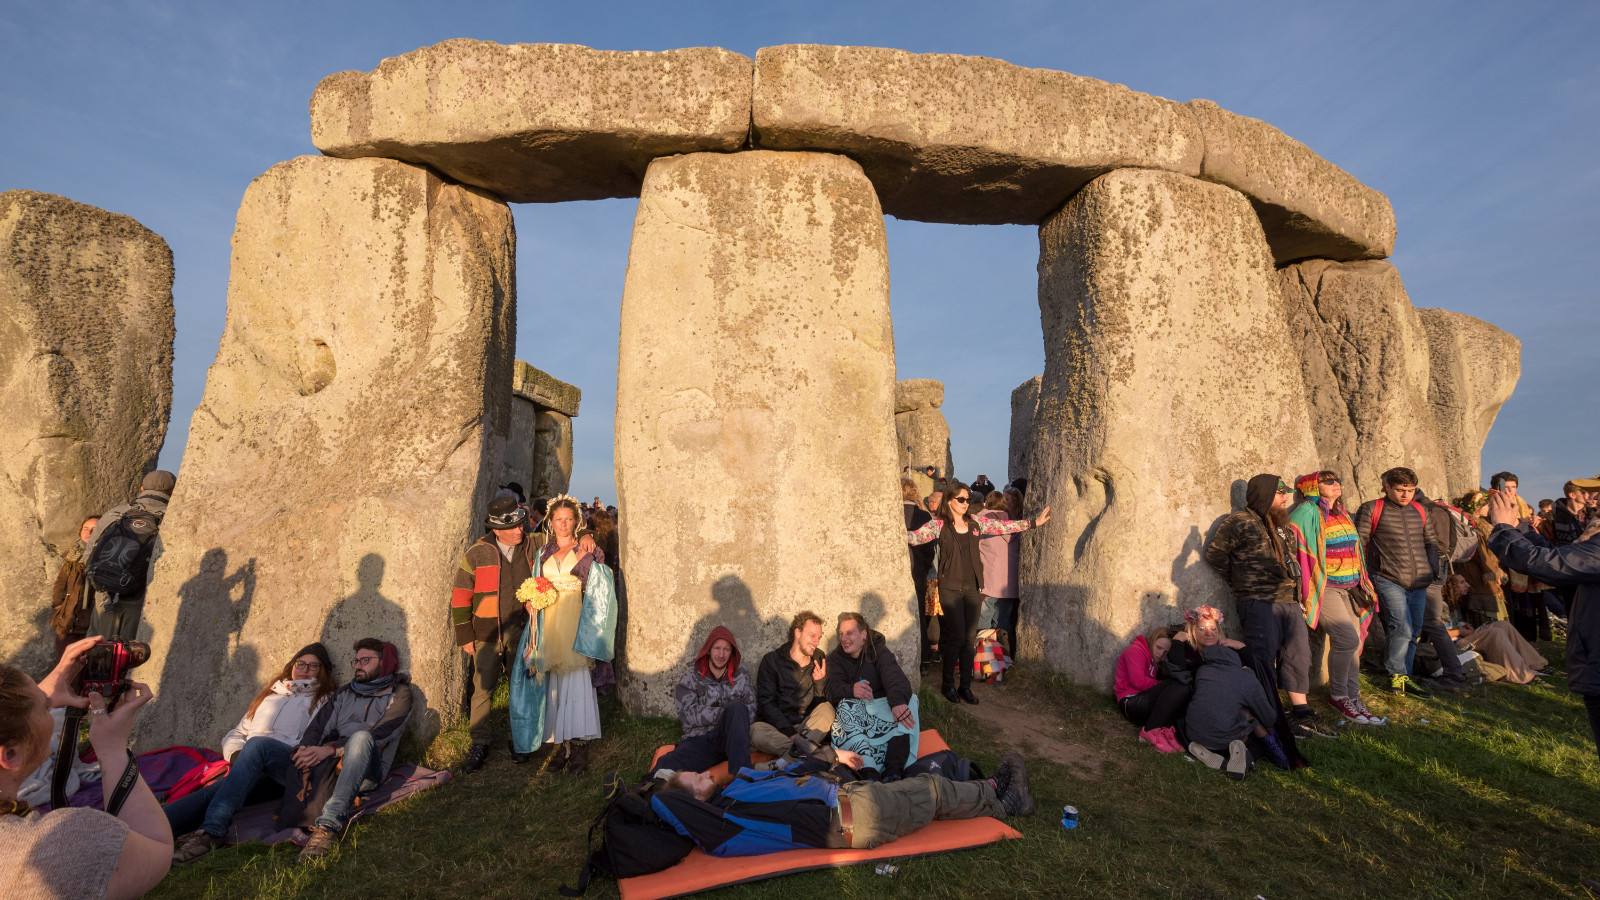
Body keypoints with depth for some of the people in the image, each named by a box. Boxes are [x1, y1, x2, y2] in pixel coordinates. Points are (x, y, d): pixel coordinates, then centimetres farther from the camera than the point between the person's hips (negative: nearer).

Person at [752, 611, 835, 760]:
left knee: (827, 708, -25)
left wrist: (820, 683, -10)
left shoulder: (820, 662, 12)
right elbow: (765, 704, -6)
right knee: (756, 731, -33)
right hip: (777, 728, -2)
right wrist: (790, 732, -19)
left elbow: (823, 703, 10)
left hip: (809, 727, 3)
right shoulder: (771, 660, 3)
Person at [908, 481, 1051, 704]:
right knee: (957, 637, -4)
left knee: (970, 638, 6)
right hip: (950, 588, -4)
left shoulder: (975, 523, 7)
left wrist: (1034, 523, 12)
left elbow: (1005, 526, 12)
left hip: (972, 588, 4)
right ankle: (948, 684, 15)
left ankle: (966, 686, 20)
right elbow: (916, 537, -19)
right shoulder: (939, 524, -6)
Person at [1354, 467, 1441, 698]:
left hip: (1419, 582, 6)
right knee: (1402, 629, -13)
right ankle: (1396, 674, 5)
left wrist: (1433, 567, 11)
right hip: (1389, 581, -6)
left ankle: (1404, 676, 22)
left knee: (1413, 632, 9)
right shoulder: (1371, 509, -3)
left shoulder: (1419, 510, 14)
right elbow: (1358, 543, -4)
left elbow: (1431, 540, 24)